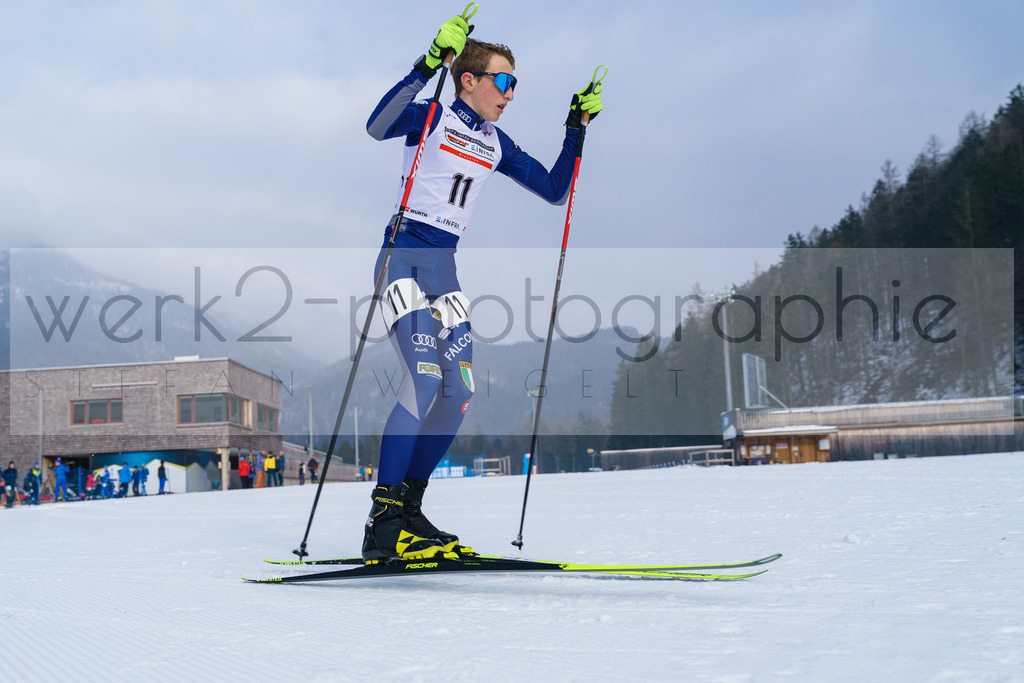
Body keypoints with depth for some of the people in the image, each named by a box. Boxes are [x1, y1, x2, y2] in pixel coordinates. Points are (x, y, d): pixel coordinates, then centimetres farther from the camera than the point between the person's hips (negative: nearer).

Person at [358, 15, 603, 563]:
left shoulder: (496, 144, 15)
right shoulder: (432, 118, -5)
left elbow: (554, 191, 19)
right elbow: (377, 126, -26)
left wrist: (576, 129, 9)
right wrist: (428, 64, -35)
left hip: (444, 269, 8)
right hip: (403, 256, -8)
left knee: (458, 393, -1)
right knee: (424, 378, -22)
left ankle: (407, 512, 10)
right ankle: (382, 526, -22)